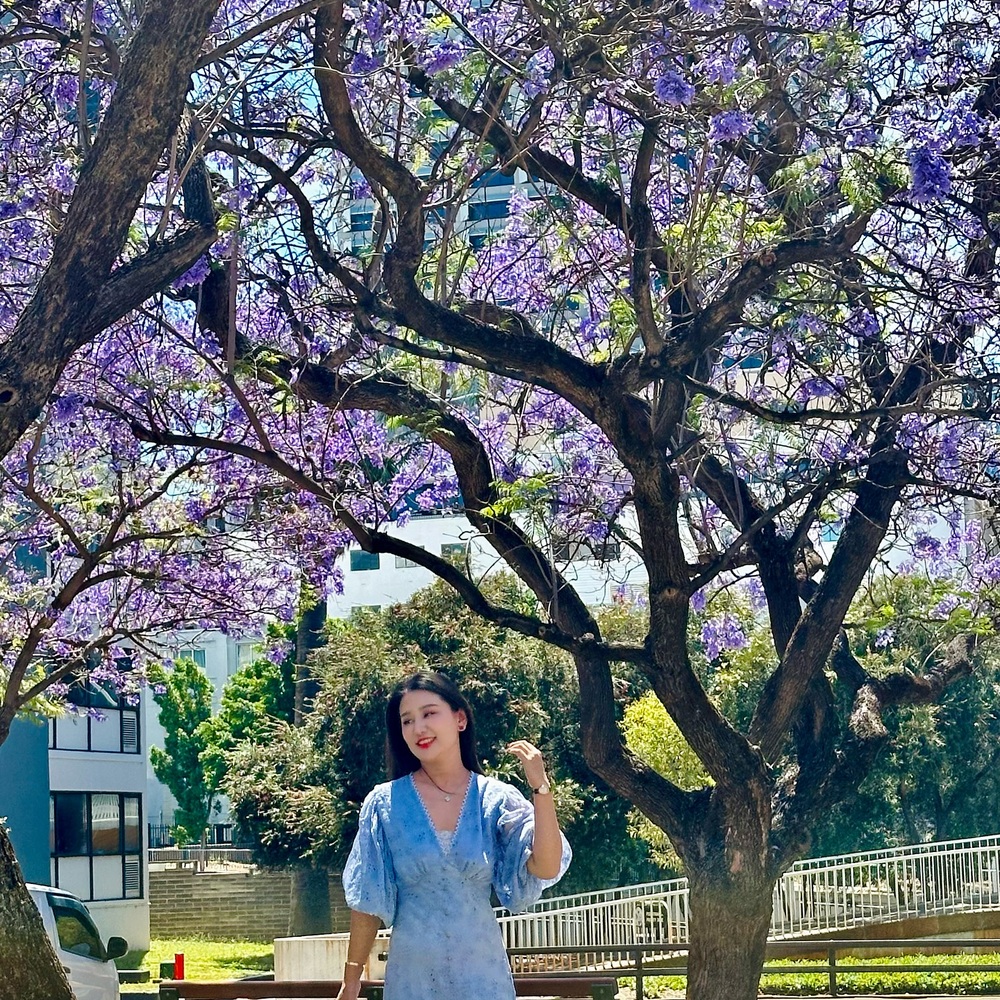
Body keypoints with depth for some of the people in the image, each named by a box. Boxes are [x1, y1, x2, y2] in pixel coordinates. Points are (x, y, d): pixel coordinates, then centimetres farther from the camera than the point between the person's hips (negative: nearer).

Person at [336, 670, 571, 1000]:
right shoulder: (384, 804, -4)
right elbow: (367, 901, 0)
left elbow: (545, 870, -14)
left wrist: (540, 788, -20)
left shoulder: (497, 799, -3)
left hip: (483, 973, 1)